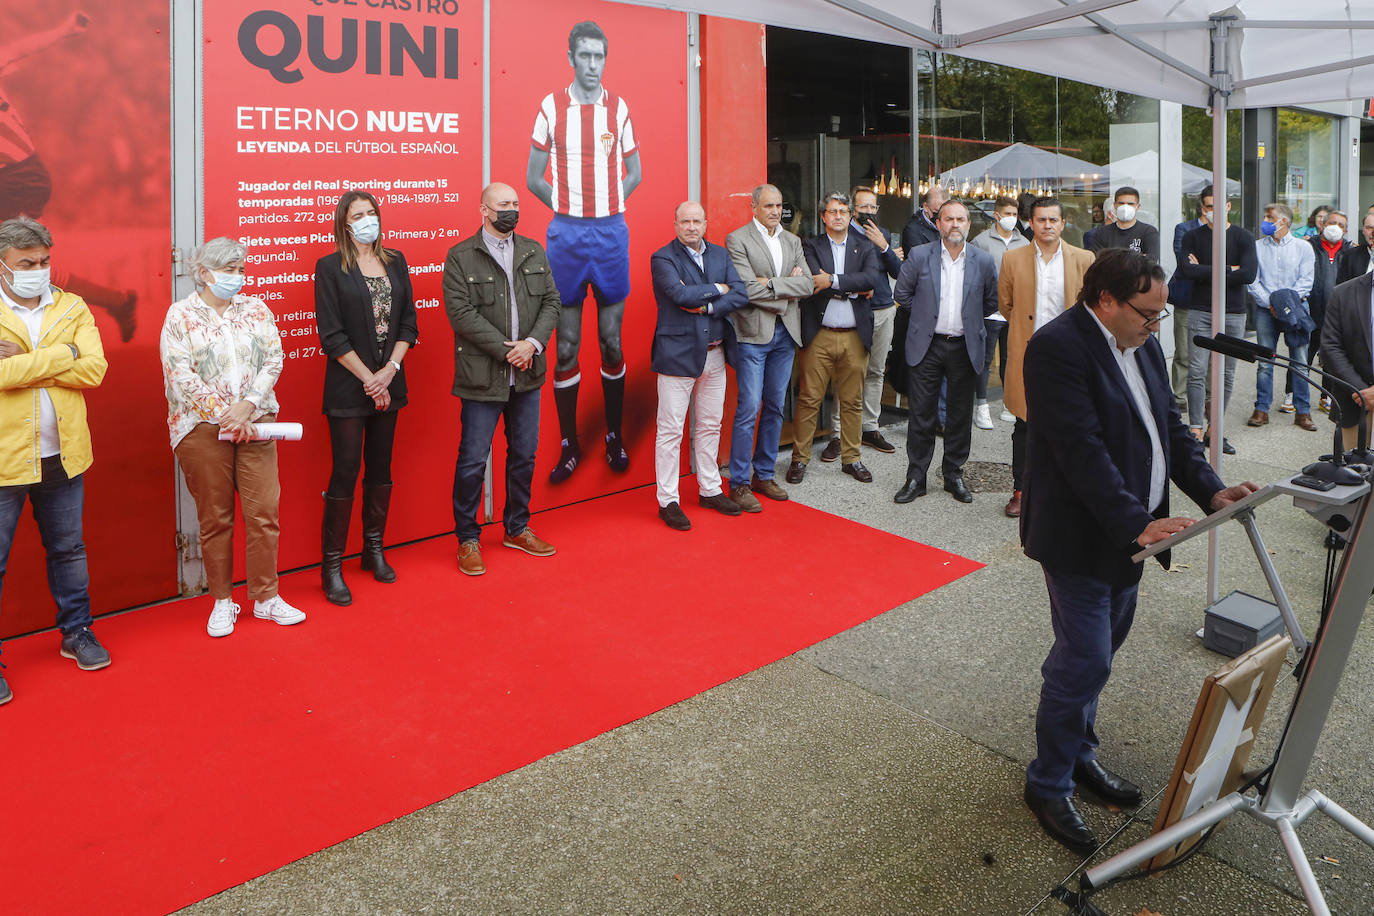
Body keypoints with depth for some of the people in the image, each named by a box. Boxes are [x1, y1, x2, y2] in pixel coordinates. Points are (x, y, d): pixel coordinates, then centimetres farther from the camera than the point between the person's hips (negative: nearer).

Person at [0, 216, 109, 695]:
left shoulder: (72, 308, 4)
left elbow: (94, 369, -10)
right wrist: (63, 354, -15)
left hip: (62, 455, 3)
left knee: (68, 550, 17)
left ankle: (76, 632, 33)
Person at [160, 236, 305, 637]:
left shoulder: (256, 309, 9)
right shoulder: (181, 315, 0)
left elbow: (273, 359, 1)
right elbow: (180, 375, -9)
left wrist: (248, 405, -14)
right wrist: (225, 415, -15)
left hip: (256, 424, 2)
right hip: (202, 428, -2)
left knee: (264, 512, 1)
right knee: (214, 517, 5)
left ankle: (266, 597, 14)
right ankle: (222, 601, 19)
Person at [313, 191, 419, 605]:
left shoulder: (395, 261, 10)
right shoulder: (330, 267, -4)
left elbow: (408, 321, 7)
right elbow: (331, 335, -9)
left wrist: (390, 370, -7)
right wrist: (368, 379, -13)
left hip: (389, 383, 5)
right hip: (348, 388, -5)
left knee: (381, 470, 12)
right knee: (345, 473, -3)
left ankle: (374, 551, 27)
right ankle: (332, 567, 6)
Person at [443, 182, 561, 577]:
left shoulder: (534, 252, 10)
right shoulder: (460, 257, -5)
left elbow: (551, 301, 6)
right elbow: (461, 312, -13)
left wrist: (533, 343, -11)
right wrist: (505, 350, -17)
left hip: (527, 375, 5)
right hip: (482, 377, -5)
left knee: (524, 455, 14)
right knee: (473, 460, 0)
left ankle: (517, 528, 30)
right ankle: (467, 539, 15)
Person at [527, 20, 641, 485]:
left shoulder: (619, 107, 6)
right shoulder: (551, 106, 2)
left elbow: (634, 172, 15)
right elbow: (534, 177, 5)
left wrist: (605, 208, 5)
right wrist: (569, 210, 2)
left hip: (611, 232, 1)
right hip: (565, 233, -1)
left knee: (612, 340, 5)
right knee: (566, 346, 1)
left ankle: (614, 436, 19)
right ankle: (569, 446, 11)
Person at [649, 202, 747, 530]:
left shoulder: (720, 255, 12)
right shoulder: (663, 258, -4)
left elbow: (741, 294, 0)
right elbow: (679, 294, -20)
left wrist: (706, 306, -13)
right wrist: (717, 289, -8)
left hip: (715, 353, 6)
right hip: (678, 354, -5)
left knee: (710, 426, 14)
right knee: (670, 430, -2)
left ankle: (710, 490, 27)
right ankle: (668, 501, 7)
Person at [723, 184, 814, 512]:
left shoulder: (792, 241, 15)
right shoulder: (737, 240, -4)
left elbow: (808, 284, 2)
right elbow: (748, 289, -15)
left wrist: (772, 283, -10)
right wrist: (788, 291, -7)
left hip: (785, 334, 6)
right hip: (753, 334, -6)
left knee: (775, 408, 10)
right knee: (748, 409, -6)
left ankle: (764, 475, 21)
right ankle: (739, 483, 3)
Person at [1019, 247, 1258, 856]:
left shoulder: (1143, 347, 9)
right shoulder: (1058, 347, -19)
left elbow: (1171, 427, 13)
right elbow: (1082, 450, -25)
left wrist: (1210, 490, -1)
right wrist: (1137, 524, -28)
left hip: (1128, 531, 9)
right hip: (1080, 537, -9)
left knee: (1096, 649, 18)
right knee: (1085, 661, -3)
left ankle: (1077, 752, 36)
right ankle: (1049, 786, 14)